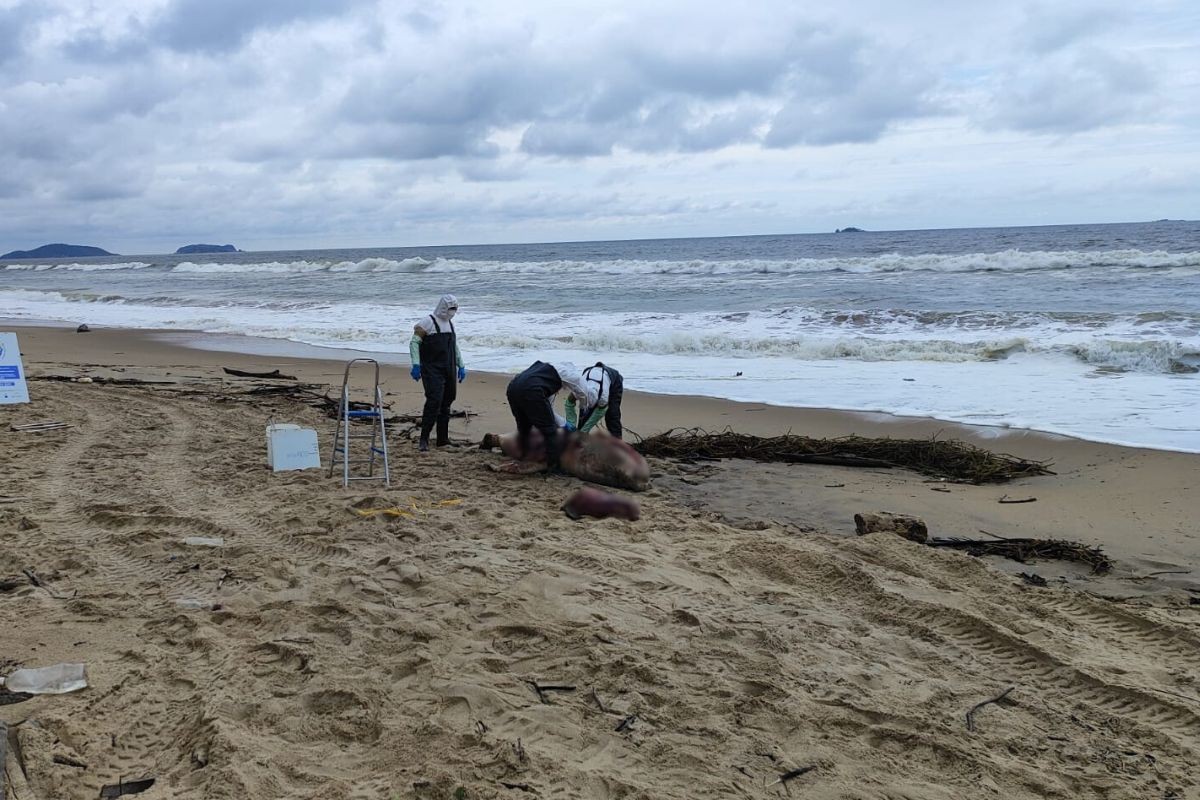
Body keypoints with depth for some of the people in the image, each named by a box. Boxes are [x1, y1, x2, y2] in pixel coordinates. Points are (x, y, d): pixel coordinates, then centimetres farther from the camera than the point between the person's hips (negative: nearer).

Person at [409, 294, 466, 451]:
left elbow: (455, 347, 27)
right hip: (432, 370, -8)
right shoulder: (428, 322, -6)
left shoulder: (450, 324, 18)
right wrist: (416, 365, -17)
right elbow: (414, 342, -10)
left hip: (449, 371, 8)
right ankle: (424, 439, -15)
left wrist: (461, 366, 22)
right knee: (434, 401, -18)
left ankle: (443, 438, 18)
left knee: (446, 403, 9)